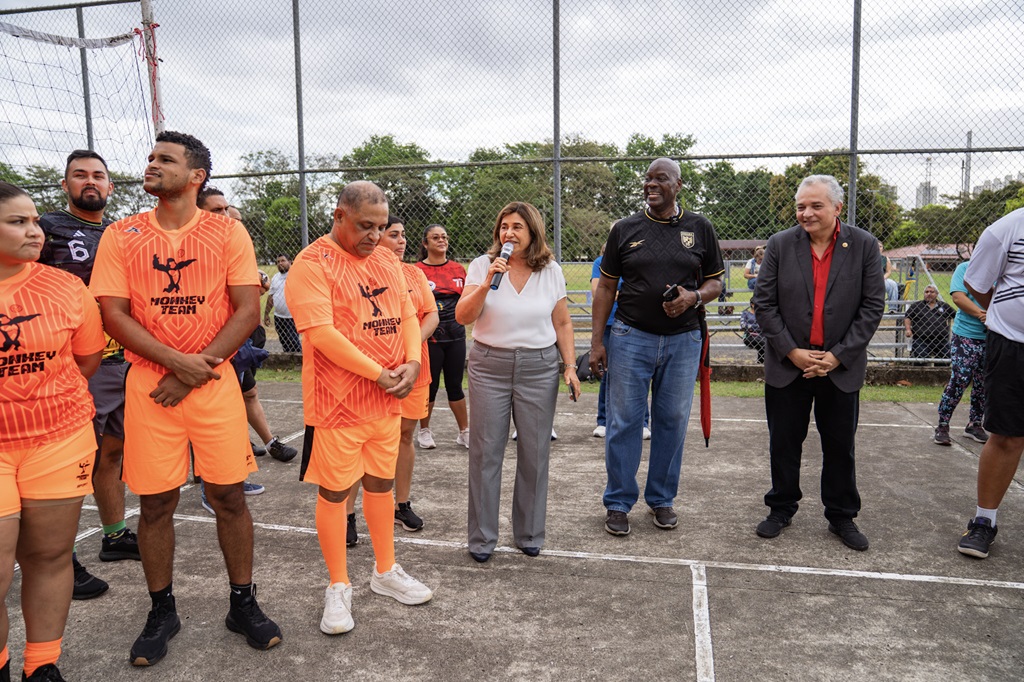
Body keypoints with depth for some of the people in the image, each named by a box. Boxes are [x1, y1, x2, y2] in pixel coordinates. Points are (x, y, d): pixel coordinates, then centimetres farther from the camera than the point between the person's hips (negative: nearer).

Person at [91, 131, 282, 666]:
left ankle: (242, 603, 21)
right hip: (148, 383, 1)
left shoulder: (228, 233, 3)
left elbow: (248, 310, -3)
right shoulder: (121, 236, 6)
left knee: (229, 495, 4)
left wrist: (197, 369, -11)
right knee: (156, 502, 7)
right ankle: (161, 611, 26)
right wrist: (178, 361, -13)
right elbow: (113, 314, -2)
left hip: (214, 381, -1)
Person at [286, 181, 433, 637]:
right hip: (338, 403, -6)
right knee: (334, 493, 5)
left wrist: (412, 362, -6)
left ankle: (385, 573, 34)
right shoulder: (312, 264, -12)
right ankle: (338, 588, 21)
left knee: (381, 484, 17)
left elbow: (407, 315, 13)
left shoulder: (387, 261, 11)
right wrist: (380, 374, -19)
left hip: (388, 400, 7)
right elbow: (321, 332, -22)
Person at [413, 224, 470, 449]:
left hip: (455, 335, 3)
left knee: (455, 386, 11)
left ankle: (464, 432, 21)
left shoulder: (458, 269, 8)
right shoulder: (417, 270, -4)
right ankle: (424, 431, 24)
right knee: (430, 385, 6)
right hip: (429, 336, -3)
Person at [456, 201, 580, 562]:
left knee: (534, 453, 6)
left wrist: (570, 367, 3)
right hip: (489, 366, -1)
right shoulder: (482, 265, 0)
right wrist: (487, 284, -21)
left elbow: (562, 323, 11)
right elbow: (462, 317, -8)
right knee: (485, 451, 1)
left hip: (539, 367, 2)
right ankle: (482, 538, 15)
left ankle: (529, 534, 24)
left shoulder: (551, 272, 5)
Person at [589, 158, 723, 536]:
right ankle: (618, 502, 15)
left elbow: (716, 281, 10)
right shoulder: (625, 229, 4)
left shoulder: (700, 228, 6)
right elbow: (606, 288, 5)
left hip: (682, 340, 1)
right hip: (630, 337, -1)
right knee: (624, 421, 2)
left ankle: (662, 499, 25)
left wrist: (694, 297, -13)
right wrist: (597, 341, -1)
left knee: (673, 421, 9)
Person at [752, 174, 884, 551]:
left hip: (841, 365, 0)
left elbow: (872, 306, -3)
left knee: (840, 446, 11)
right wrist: (792, 351, -10)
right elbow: (764, 303, -3)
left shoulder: (863, 246, -3)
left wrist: (838, 355, -10)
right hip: (787, 364, 0)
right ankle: (782, 509, 26)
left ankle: (842, 516, 28)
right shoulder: (780, 244, -2)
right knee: (784, 443, 9)